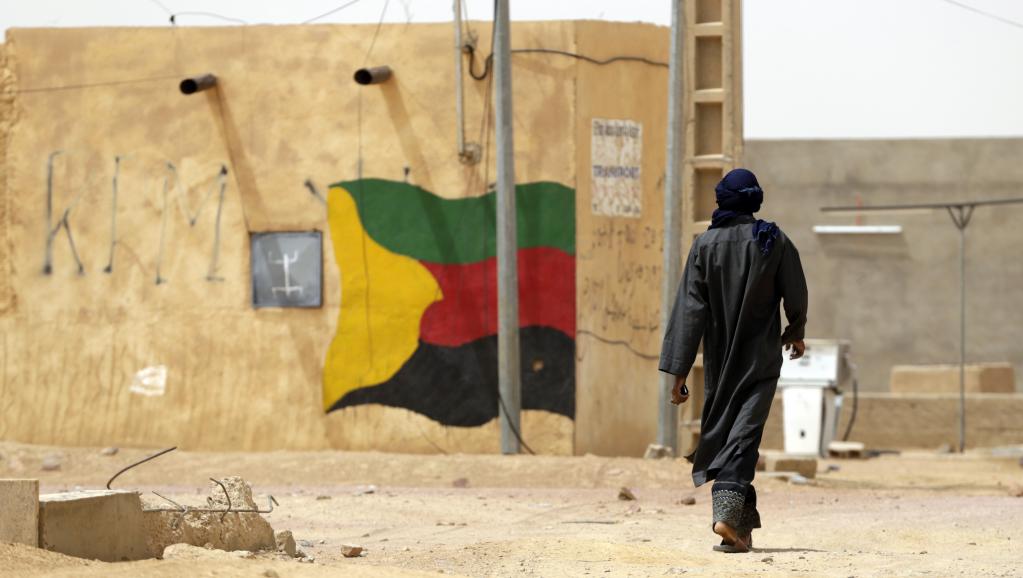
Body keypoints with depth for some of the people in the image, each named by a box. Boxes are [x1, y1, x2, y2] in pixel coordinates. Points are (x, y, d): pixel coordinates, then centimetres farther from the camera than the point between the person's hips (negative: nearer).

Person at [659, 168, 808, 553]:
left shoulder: (705, 245, -5)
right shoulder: (775, 242, -5)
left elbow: (690, 309, -8)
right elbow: (796, 296, 2)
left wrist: (679, 370, -7)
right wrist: (796, 333, 24)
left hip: (720, 360, 1)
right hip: (762, 357, -1)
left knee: (719, 432, 13)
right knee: (744, 435, -7)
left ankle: (744, 520, 17)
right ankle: (728, 511, -26)